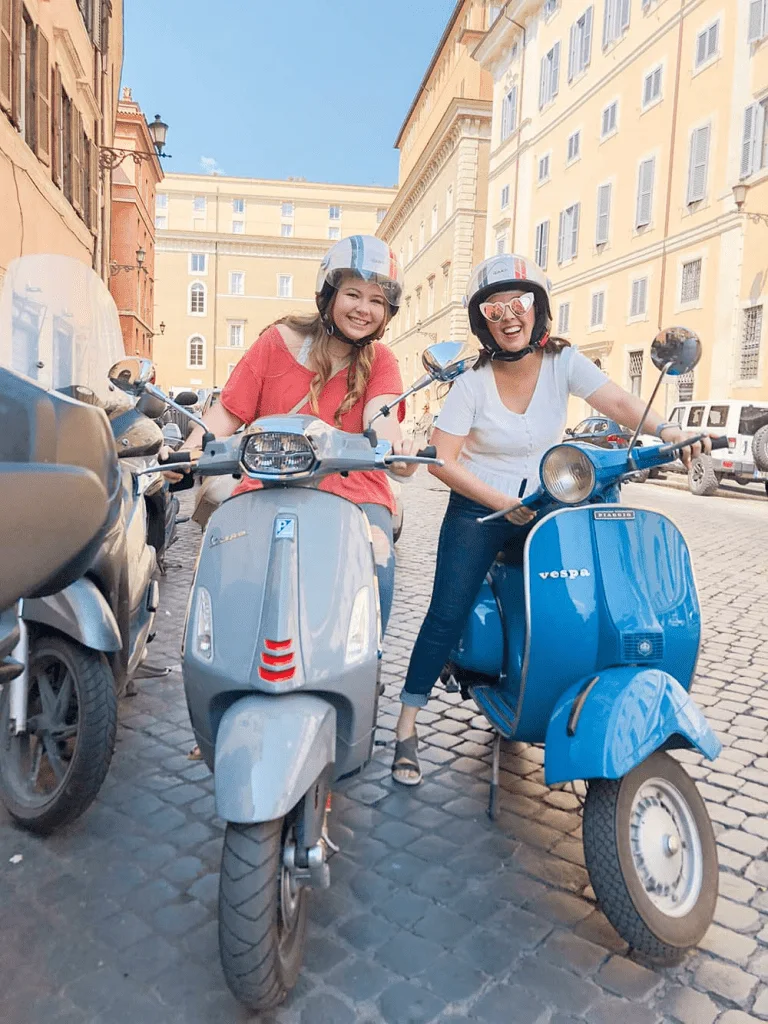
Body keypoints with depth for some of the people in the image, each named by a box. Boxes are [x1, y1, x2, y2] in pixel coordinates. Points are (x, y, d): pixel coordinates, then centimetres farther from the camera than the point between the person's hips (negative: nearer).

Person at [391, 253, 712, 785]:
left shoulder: (563, 362, -5)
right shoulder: (473, 384, -11)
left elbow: (618, 401, -18)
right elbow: (442, 460, -14)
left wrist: (664, 428, -37)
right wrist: (504, 503, -20)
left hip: (545, 508, 3)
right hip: (478, 512, -2)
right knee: (447, 615, -8)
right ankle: (408, 726, 4)